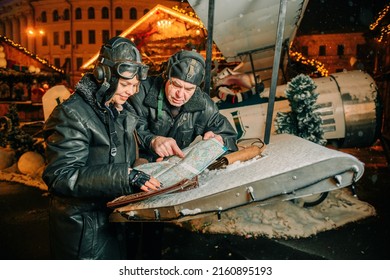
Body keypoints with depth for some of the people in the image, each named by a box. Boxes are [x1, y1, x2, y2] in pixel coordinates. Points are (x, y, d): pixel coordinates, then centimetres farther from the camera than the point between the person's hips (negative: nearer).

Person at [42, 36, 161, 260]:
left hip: (120, 221, 8)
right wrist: (125, 176, -33)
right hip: (86, 231, -7)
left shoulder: (124, 111, 8)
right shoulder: (72, 114, -18)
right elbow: (61, 176, -26)